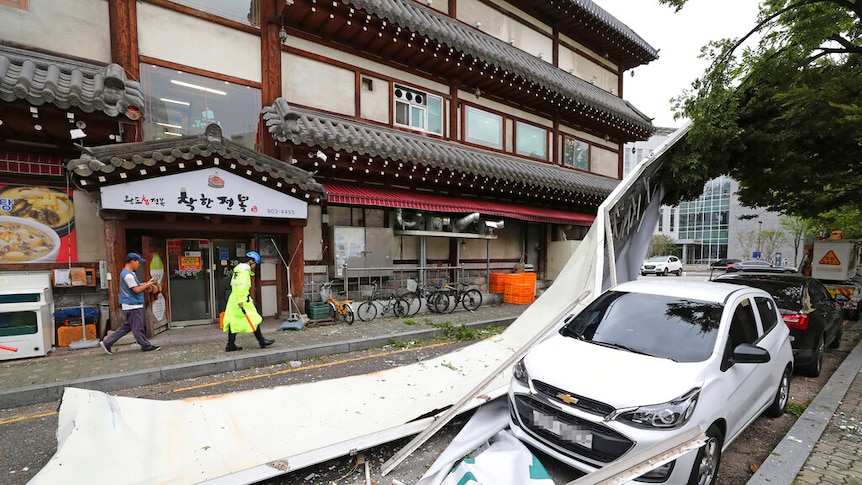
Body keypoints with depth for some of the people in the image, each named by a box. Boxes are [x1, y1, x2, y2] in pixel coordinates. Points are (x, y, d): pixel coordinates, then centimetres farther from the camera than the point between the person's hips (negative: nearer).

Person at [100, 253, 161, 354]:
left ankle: (107, 343, 21)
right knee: (138, 328, 0)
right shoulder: (128, 275, -20)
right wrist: (147, 285, -9)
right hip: (133, 306, -10)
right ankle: (146, 346, 8)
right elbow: (137, 289, -22)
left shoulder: (130, 273, 14)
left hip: (132, 305, 10)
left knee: (126, 327, 17)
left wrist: (147, 283, 7)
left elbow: (136, 285, 18)